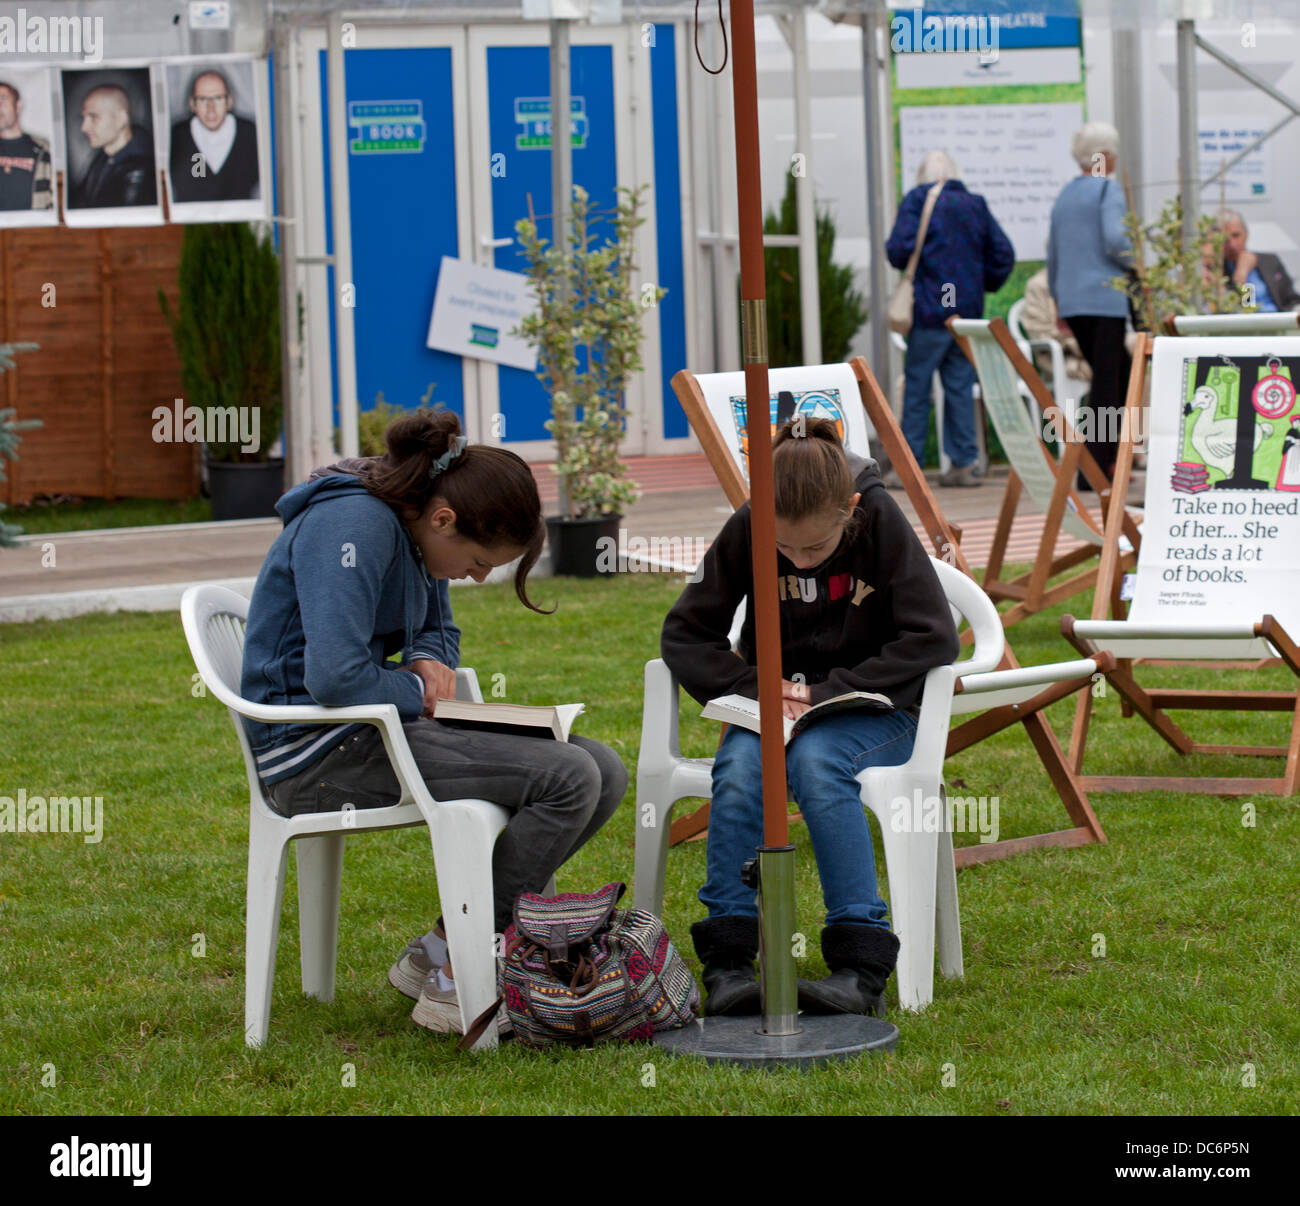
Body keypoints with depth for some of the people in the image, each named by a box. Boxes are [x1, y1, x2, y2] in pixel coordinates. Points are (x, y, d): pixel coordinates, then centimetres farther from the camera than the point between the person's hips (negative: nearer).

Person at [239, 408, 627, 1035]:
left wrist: (429, 661, 1)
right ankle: (453, 980, -14)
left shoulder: (413, 528, 10)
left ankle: (434, 955, 2)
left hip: (379, 728, 10)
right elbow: (335, 676, -29)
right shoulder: (353, 525, -20)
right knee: (568, 778, -21)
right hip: (317, 753, -10)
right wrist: (417, 692, -10)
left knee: (604, 771, 0)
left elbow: (440, 629, 26)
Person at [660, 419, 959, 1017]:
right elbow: (683, 633, -1)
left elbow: (933, 639, -15)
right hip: (774, 707, 3)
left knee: (815, 761, -36)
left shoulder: (881, 522, -13)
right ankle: (727, 960, -29)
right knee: (739, 767, -32)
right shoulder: (745, 530, -7)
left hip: (871, 708, -2)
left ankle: (860, 964, -35)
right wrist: (751, 686, -18)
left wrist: (830, 692, -20)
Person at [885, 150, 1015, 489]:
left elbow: (898, 250, -13)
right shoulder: (975, 204, 9)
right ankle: (963, 464, 5)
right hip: (969, 310, 4)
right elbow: (1003, 254, 7)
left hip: (929, 311, -4)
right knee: (960, 386, 7)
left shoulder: (917, 201, -5)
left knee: (916, 387, 1)